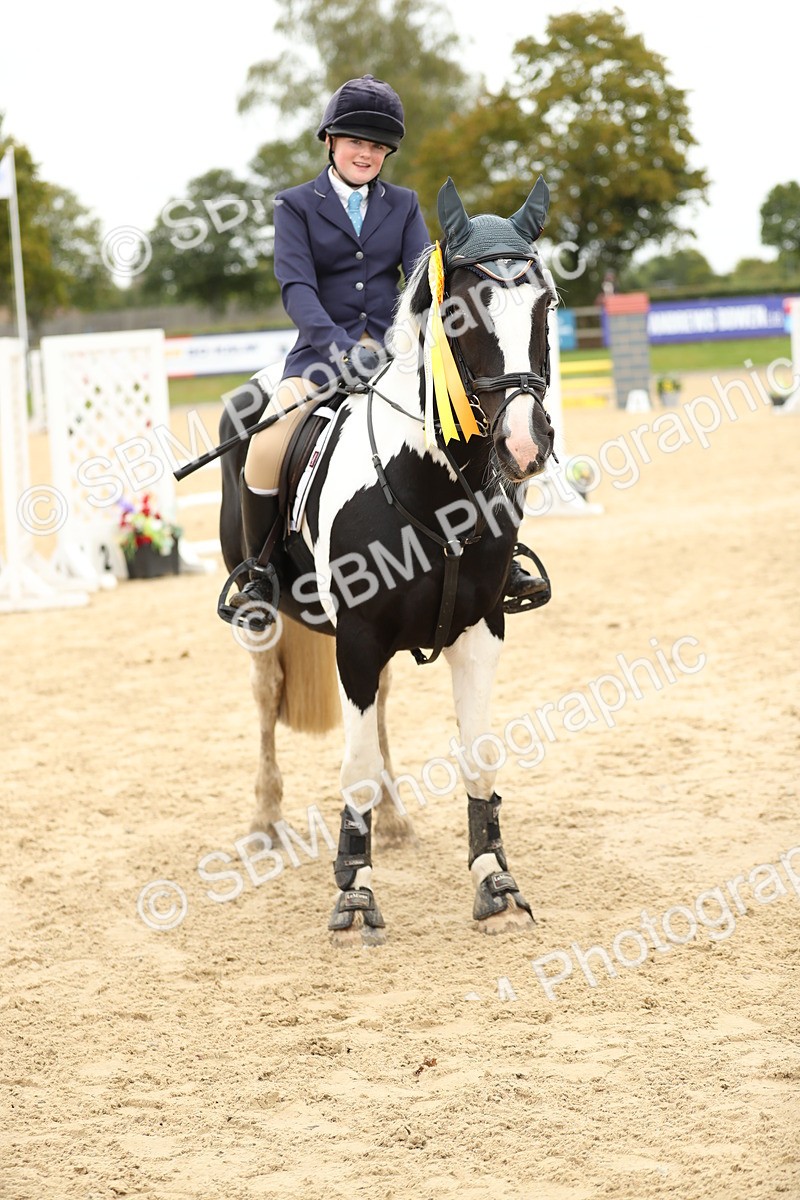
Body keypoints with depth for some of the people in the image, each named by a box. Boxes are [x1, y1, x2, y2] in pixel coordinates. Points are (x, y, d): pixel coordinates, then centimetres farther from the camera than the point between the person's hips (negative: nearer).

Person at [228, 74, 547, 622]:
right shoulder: (297, 205, 4)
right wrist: (339, 346, -26)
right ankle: (259, 573, -13)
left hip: (394, 350, 3)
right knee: (268, 445, -30)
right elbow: (297, 287, -9)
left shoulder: (404, 205, 14)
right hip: (322, 352, -3)